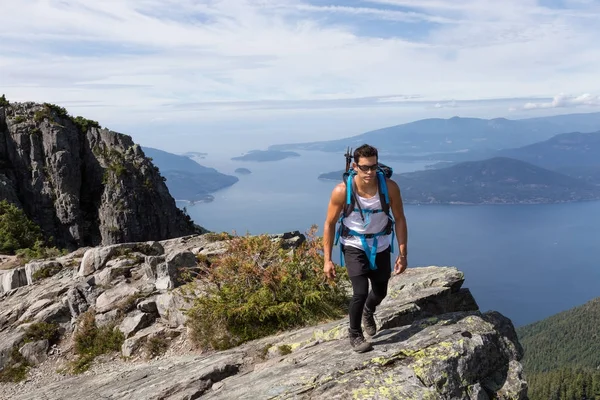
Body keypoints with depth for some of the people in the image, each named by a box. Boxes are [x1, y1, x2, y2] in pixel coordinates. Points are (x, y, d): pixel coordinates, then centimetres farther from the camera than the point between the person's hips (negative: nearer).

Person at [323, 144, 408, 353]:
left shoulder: (390, 187, -21)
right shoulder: (342, 191, -24)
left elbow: (399, 219, -7)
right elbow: (330, 224, -13)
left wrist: (402, 254, -9)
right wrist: (327, 259, -13)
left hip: (381, 245, 3)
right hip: (354, 246, -3)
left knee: (380, 292, 19)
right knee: (360, 292, -17)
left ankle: (368, 313, 56)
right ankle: (354, 334, 12)